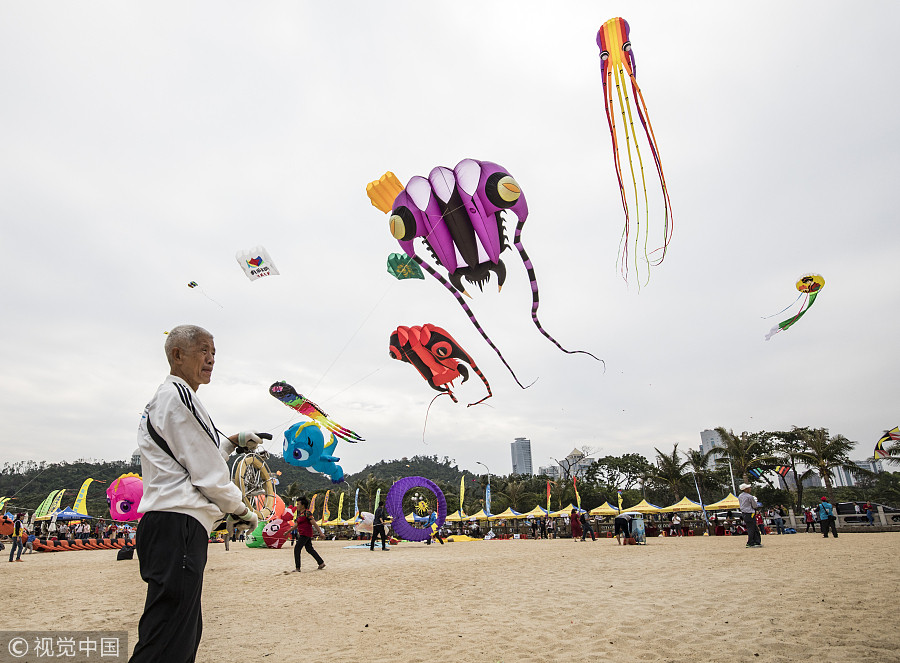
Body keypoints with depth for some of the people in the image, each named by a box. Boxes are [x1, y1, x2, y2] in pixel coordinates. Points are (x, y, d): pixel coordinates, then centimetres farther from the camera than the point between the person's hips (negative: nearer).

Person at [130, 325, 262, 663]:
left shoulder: (160, 400, 22)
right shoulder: (179, 395, -11)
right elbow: (208, 474, -12)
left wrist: (233, 441, 22)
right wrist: (242, 510, 1)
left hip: (165, 524, 11)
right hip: (179, 527, -11)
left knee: (185, 633, 18)